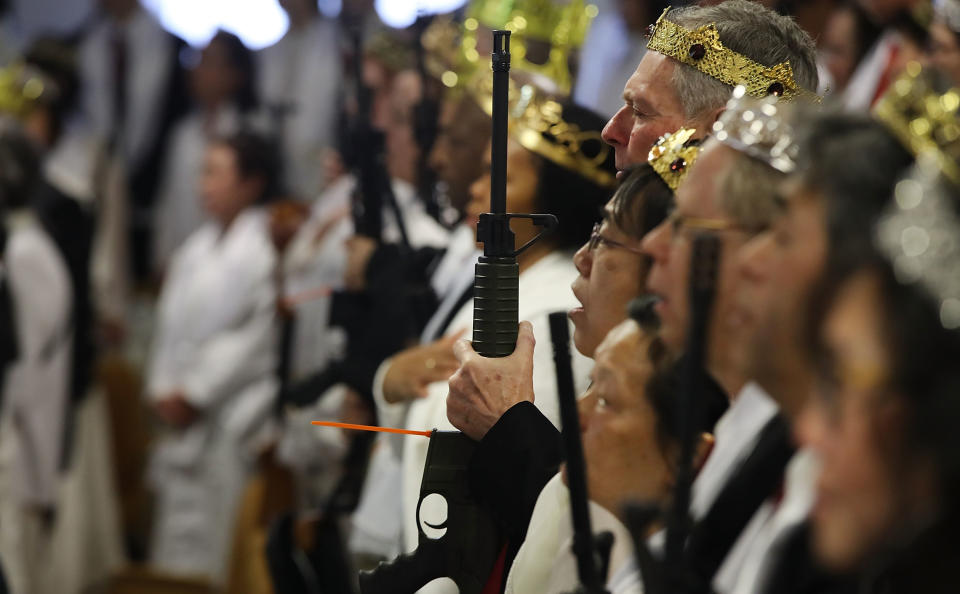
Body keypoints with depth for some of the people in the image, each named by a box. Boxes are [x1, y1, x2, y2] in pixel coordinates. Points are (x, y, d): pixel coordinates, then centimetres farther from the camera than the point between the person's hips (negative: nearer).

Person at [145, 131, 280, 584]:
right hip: (182, 416, 8)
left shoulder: (264, 249, -11)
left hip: (229, 422, -8)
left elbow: (253, 338, -14)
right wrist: (163, 390, 4)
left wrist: (193, 394, -11)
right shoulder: (197, 248, 13)